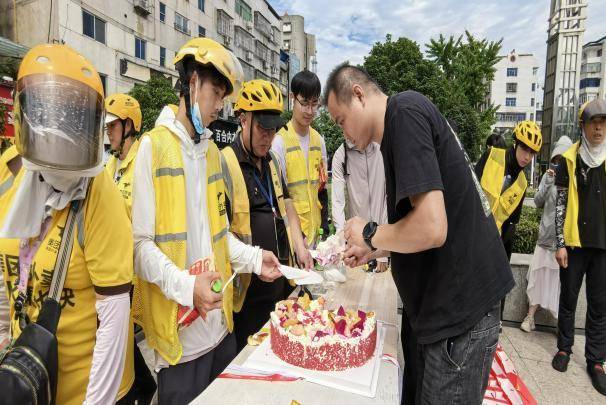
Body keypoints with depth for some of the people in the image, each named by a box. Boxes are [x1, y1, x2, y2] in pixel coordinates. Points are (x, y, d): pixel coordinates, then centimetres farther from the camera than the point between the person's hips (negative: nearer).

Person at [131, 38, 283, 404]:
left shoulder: (213, 152, 11)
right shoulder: (153, 147, -10)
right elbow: (140, 243, -13)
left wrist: (253, 258, 3)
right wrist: (186, 286, -24)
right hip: (180, 330, -6)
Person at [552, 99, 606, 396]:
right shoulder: (569, 160, 0)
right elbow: (560, 204, -1)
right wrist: (560, 244, -5)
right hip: (574, 242, -1)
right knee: (569, 298, 10)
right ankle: (564, 348, 25)